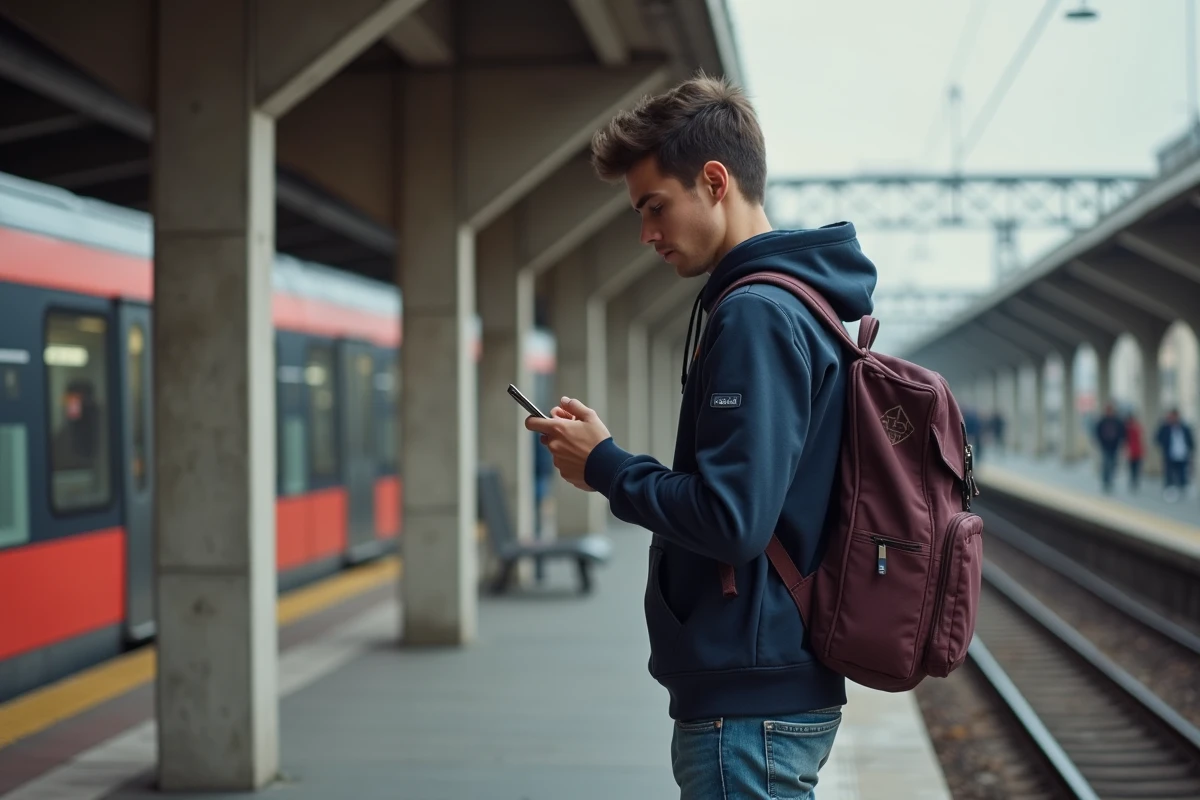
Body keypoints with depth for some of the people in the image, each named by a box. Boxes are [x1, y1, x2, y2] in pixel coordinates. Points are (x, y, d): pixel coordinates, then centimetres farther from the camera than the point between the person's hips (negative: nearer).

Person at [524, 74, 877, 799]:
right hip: (785, 684, 10)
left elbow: (731, 518, -24)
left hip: (749, 703, -10)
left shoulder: (755, 313, -17)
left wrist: (604, 467, -10)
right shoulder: (799, 300, 14)